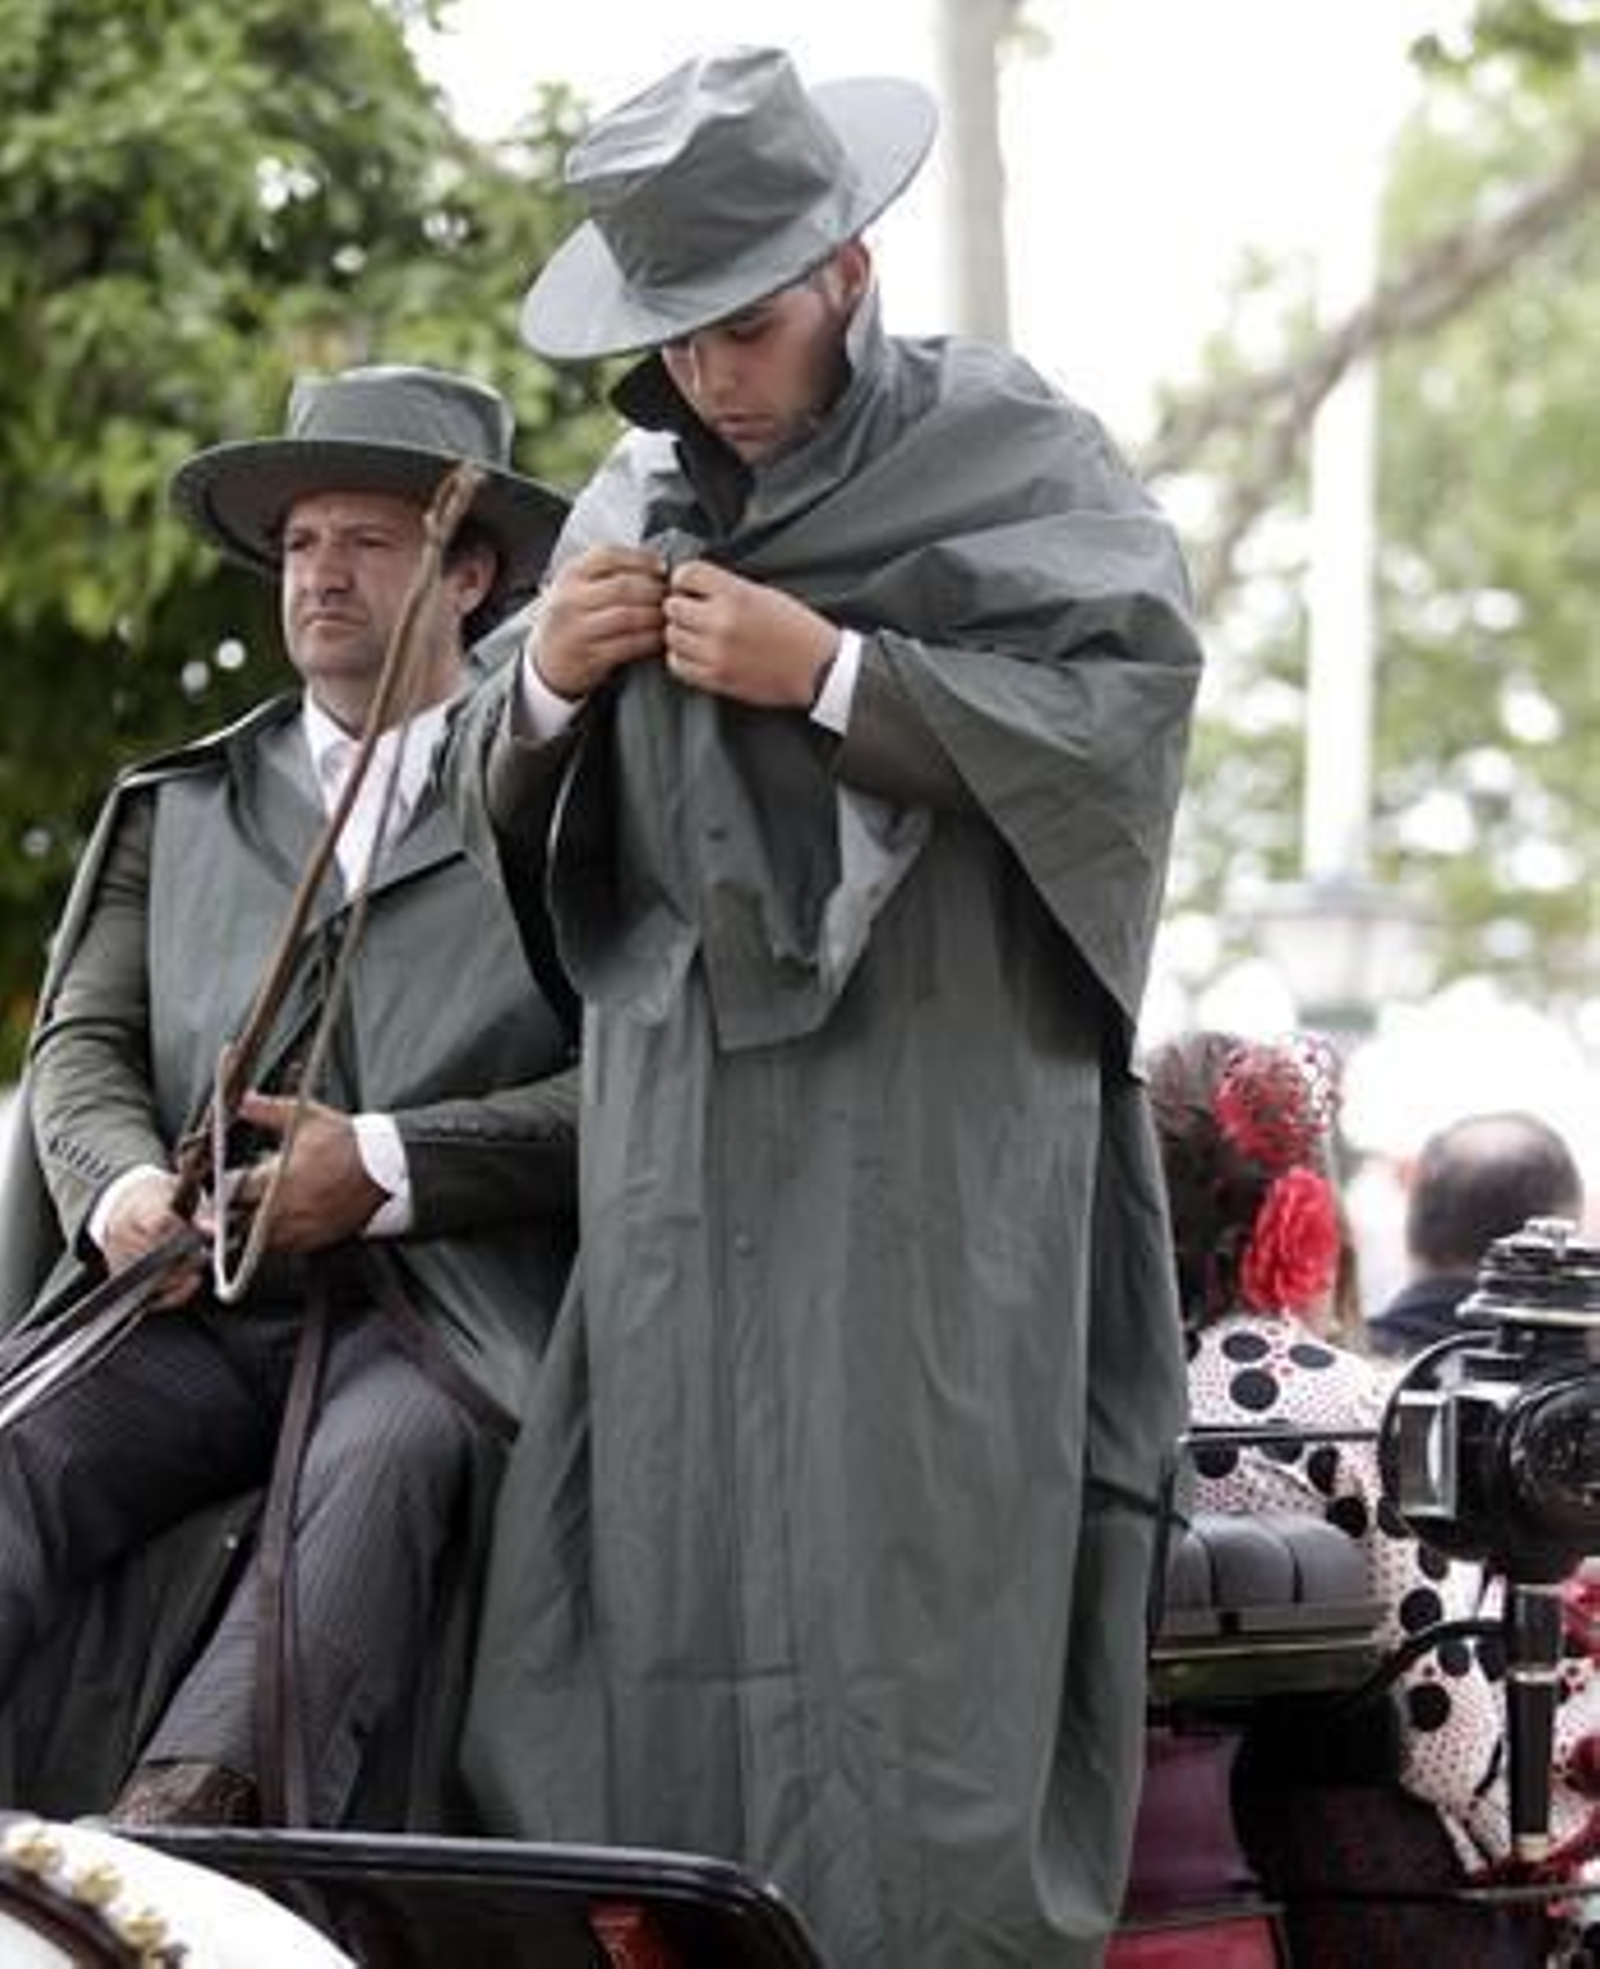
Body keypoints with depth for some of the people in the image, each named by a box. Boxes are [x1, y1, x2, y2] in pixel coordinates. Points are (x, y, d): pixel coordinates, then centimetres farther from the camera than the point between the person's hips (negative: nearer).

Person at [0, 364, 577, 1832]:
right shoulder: (175, 811, 25)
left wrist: (385, 1168, -12)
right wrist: (122, 1182, -9)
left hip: (443, 1318, -3)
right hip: (196, 1311, 3)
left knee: (386, 1464, -37)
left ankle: (189, 1813, -54)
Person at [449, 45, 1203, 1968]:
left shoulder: (1011, 456, 2)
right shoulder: (633, 509, 16)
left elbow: (1136, 703, -10)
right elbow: (504, 811, 20)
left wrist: (837, 675, -15)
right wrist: (547, 683, -3)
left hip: (930, 1149, -4)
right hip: (682, 1153, 5)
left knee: (906, 1604, -9)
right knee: (661, 1596, 0)